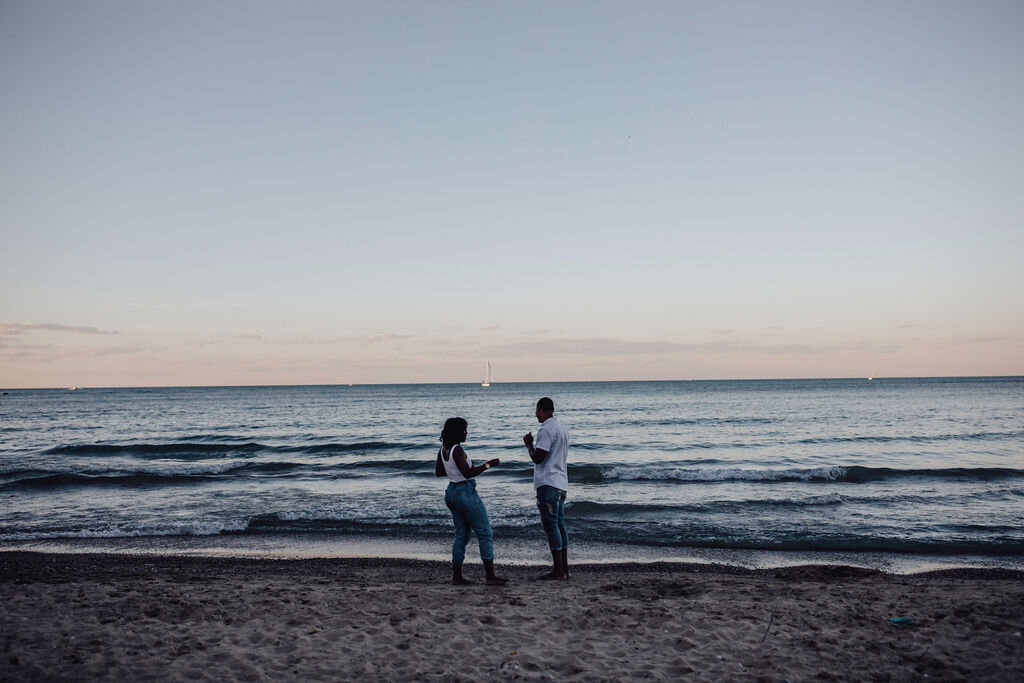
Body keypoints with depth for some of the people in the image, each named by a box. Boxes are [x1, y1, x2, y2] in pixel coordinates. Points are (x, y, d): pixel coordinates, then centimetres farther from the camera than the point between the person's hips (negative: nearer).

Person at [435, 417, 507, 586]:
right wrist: (488, 465, -14)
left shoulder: (443, 449, 7)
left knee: (461, 535, 15)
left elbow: (438, 472, 17)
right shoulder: (457, 450, -19)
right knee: (485, 533, -2)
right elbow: (468, 474, -21)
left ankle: (457, 576, 14)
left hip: (451, 492, 9)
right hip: (466, 492, -9)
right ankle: (491, 576, -1)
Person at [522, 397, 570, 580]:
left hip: (548, 483, -9)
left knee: (551, 525, -6)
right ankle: (564, 568, 14)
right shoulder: (562, 428, 16)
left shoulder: (546, 430, -14)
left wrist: (528, 444, -1)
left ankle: (558, 570, -5)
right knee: (560, 525, 11)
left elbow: (537, 458, -17)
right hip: (561, 483, 9)